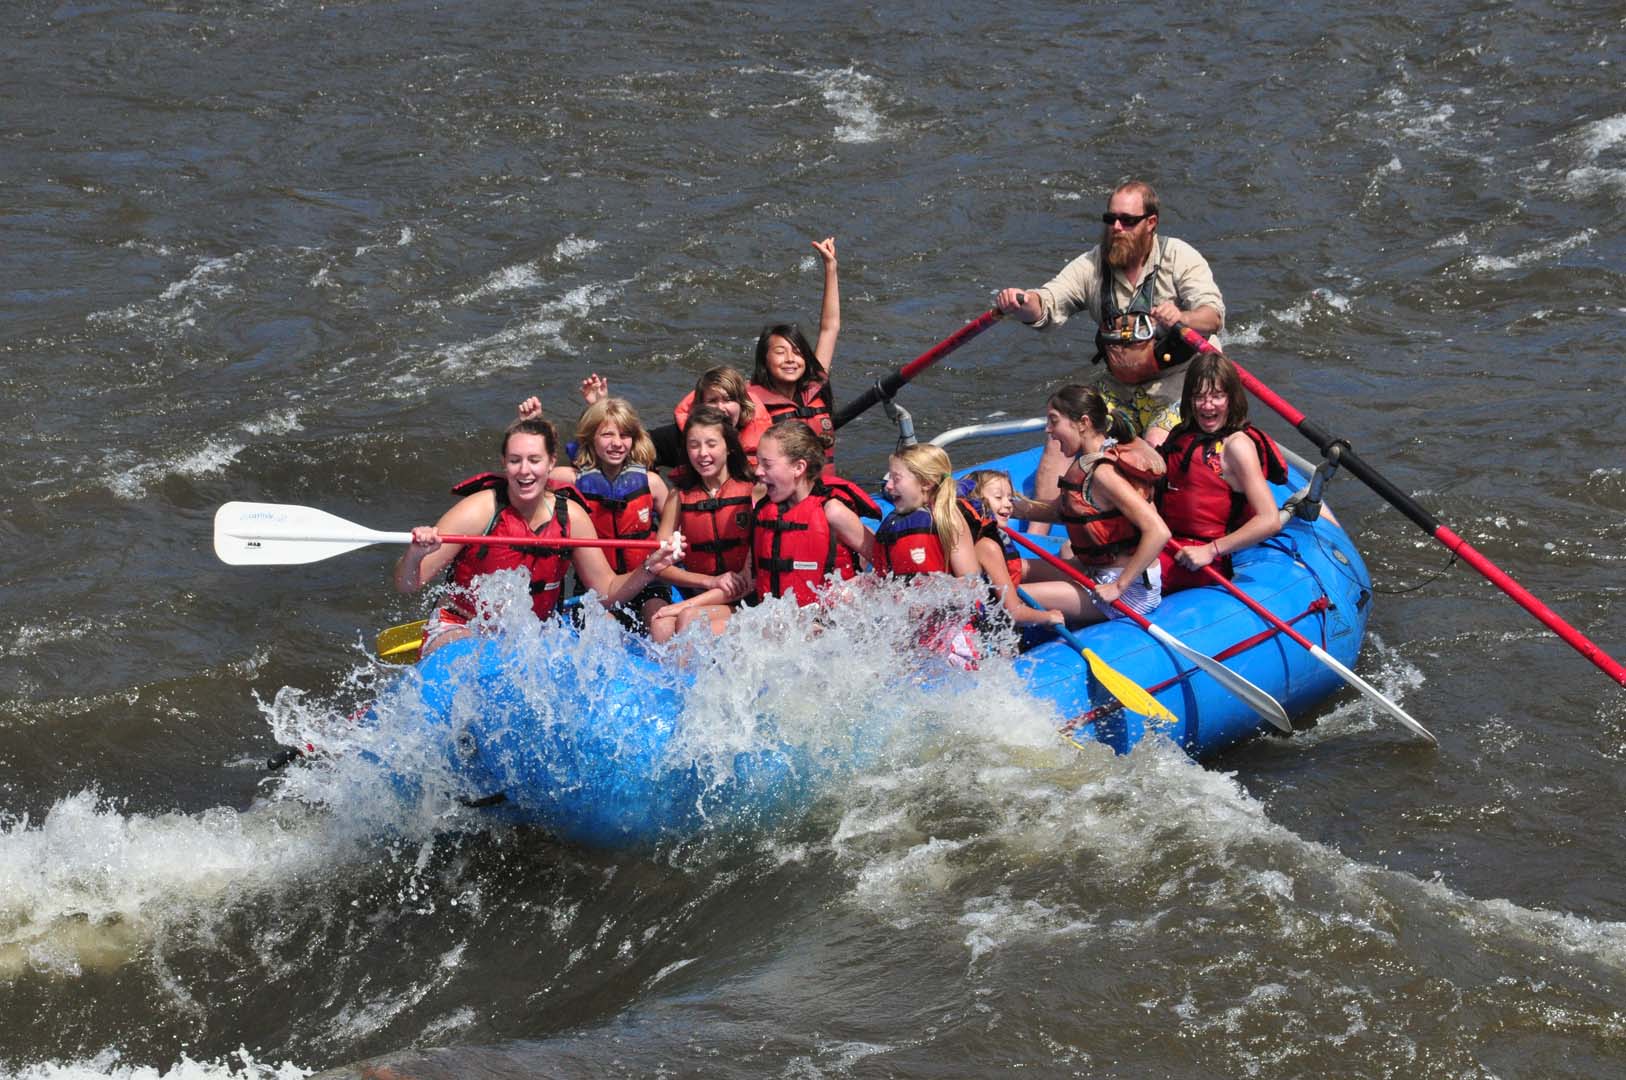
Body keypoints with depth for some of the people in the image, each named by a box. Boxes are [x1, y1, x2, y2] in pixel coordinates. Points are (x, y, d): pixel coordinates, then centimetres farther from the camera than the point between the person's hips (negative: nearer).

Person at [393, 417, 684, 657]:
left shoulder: (571, 518, -4)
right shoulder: (478, 511, -16)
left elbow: (606, 591, 7)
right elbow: (407, 585, -17)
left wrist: (648, 569, -11)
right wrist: (415, 554, -39)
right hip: (458, 630, -6)